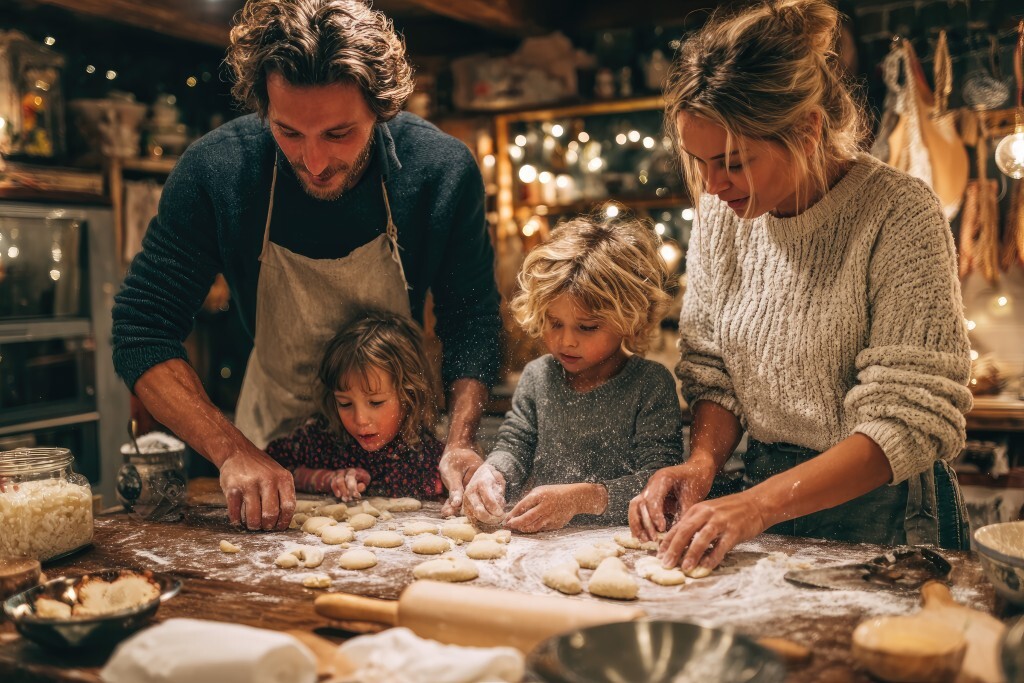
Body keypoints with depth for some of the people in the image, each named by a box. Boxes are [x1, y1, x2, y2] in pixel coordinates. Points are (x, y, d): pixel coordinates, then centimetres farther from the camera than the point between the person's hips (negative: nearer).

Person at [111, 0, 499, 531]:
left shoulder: (444, 170, -21)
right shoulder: (212, 172, -23)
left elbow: (471, 320, -12)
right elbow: (143, 332, -21)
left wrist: (460, 442, -27)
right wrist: (233, 452, -34)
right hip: (275, 436, 0)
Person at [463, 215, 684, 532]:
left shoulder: (652, 385, -6)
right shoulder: (537, 375, 8)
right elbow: (515, 446, 10)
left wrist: (581, 498, -26)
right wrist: (491, 473, -14)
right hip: (538, 542, 3)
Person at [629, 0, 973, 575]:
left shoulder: (899, 215, -16)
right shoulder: (721, 215, 1)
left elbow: (911, 423, -19)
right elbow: (714, 374, 7)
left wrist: (762, 503, -26)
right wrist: (703, 462, -13)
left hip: (883, 515, -4)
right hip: (769, 494, 4)